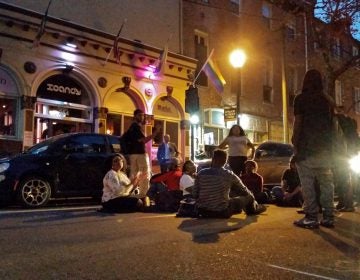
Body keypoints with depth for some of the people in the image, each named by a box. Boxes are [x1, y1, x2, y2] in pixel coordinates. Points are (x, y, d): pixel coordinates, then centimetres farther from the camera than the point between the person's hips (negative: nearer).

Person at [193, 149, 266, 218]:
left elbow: (194, 195, -3)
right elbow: (245, 191, 2)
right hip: (221, 212, -4)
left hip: (202, 211, 4)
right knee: (248, 197, 18)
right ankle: (254, 209, 52)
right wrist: (252, 197, 25)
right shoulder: (229, 175, -12)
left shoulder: (201, 173, -8)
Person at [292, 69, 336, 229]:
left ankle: (311, 217, -5)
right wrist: (329, 145, 15)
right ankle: (328, 217, 9)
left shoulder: (301, 99, -2)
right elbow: (331, 124, 12)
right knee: (326, 182, 7)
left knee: (307, 183, -4)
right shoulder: (326, 100, 14)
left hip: (307, 147, -5)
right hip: (325, 147, 6)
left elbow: (298, 123, -8)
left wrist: (295, 144, -6)